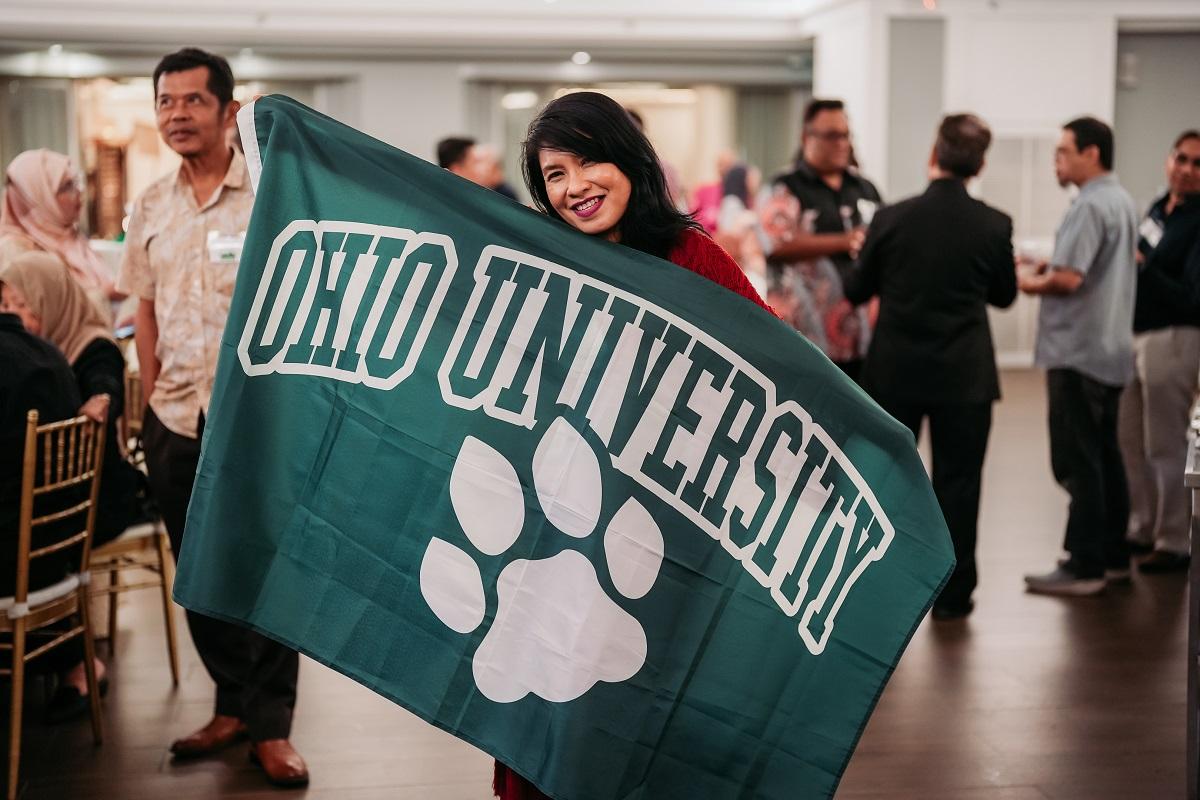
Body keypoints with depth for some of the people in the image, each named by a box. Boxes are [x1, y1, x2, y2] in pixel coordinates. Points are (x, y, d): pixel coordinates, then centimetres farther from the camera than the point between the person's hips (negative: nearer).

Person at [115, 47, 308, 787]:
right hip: (175, 419, 5)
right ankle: (233, 705, 28)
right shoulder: (151, 207, 7)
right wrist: (151, 399, 10)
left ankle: (271, 726, 12)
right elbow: (146, 308, 14)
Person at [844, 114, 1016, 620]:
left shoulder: (891, 219, -10)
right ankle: (952, 594, 11)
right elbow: (1005, 295, 6)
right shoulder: (994, 226, -9)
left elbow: (856, 291, 0)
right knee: (957, 483, 7)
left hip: (895, 371, 1)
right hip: (965, 375, -1)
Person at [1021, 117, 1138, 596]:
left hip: (1078, 352, -10)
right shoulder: (1122, 201, 13)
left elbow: (1068, 279, -24)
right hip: (1110, 349, 10)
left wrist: (1029, 283, -5)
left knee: (1077, 461, -5)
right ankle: (1112, 556, 20)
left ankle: (1084, 566, -3)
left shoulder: (1090, 206, -17)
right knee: (1104, 454, 14)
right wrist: (1046, 269, 9)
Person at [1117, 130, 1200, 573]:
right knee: (1130, 441, 12)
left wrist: (1142, 267, -25)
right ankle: (1141, 529, 24)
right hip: (1135, 336, 8)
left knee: (1164, 447, -3)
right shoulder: (1157, 208, 12)